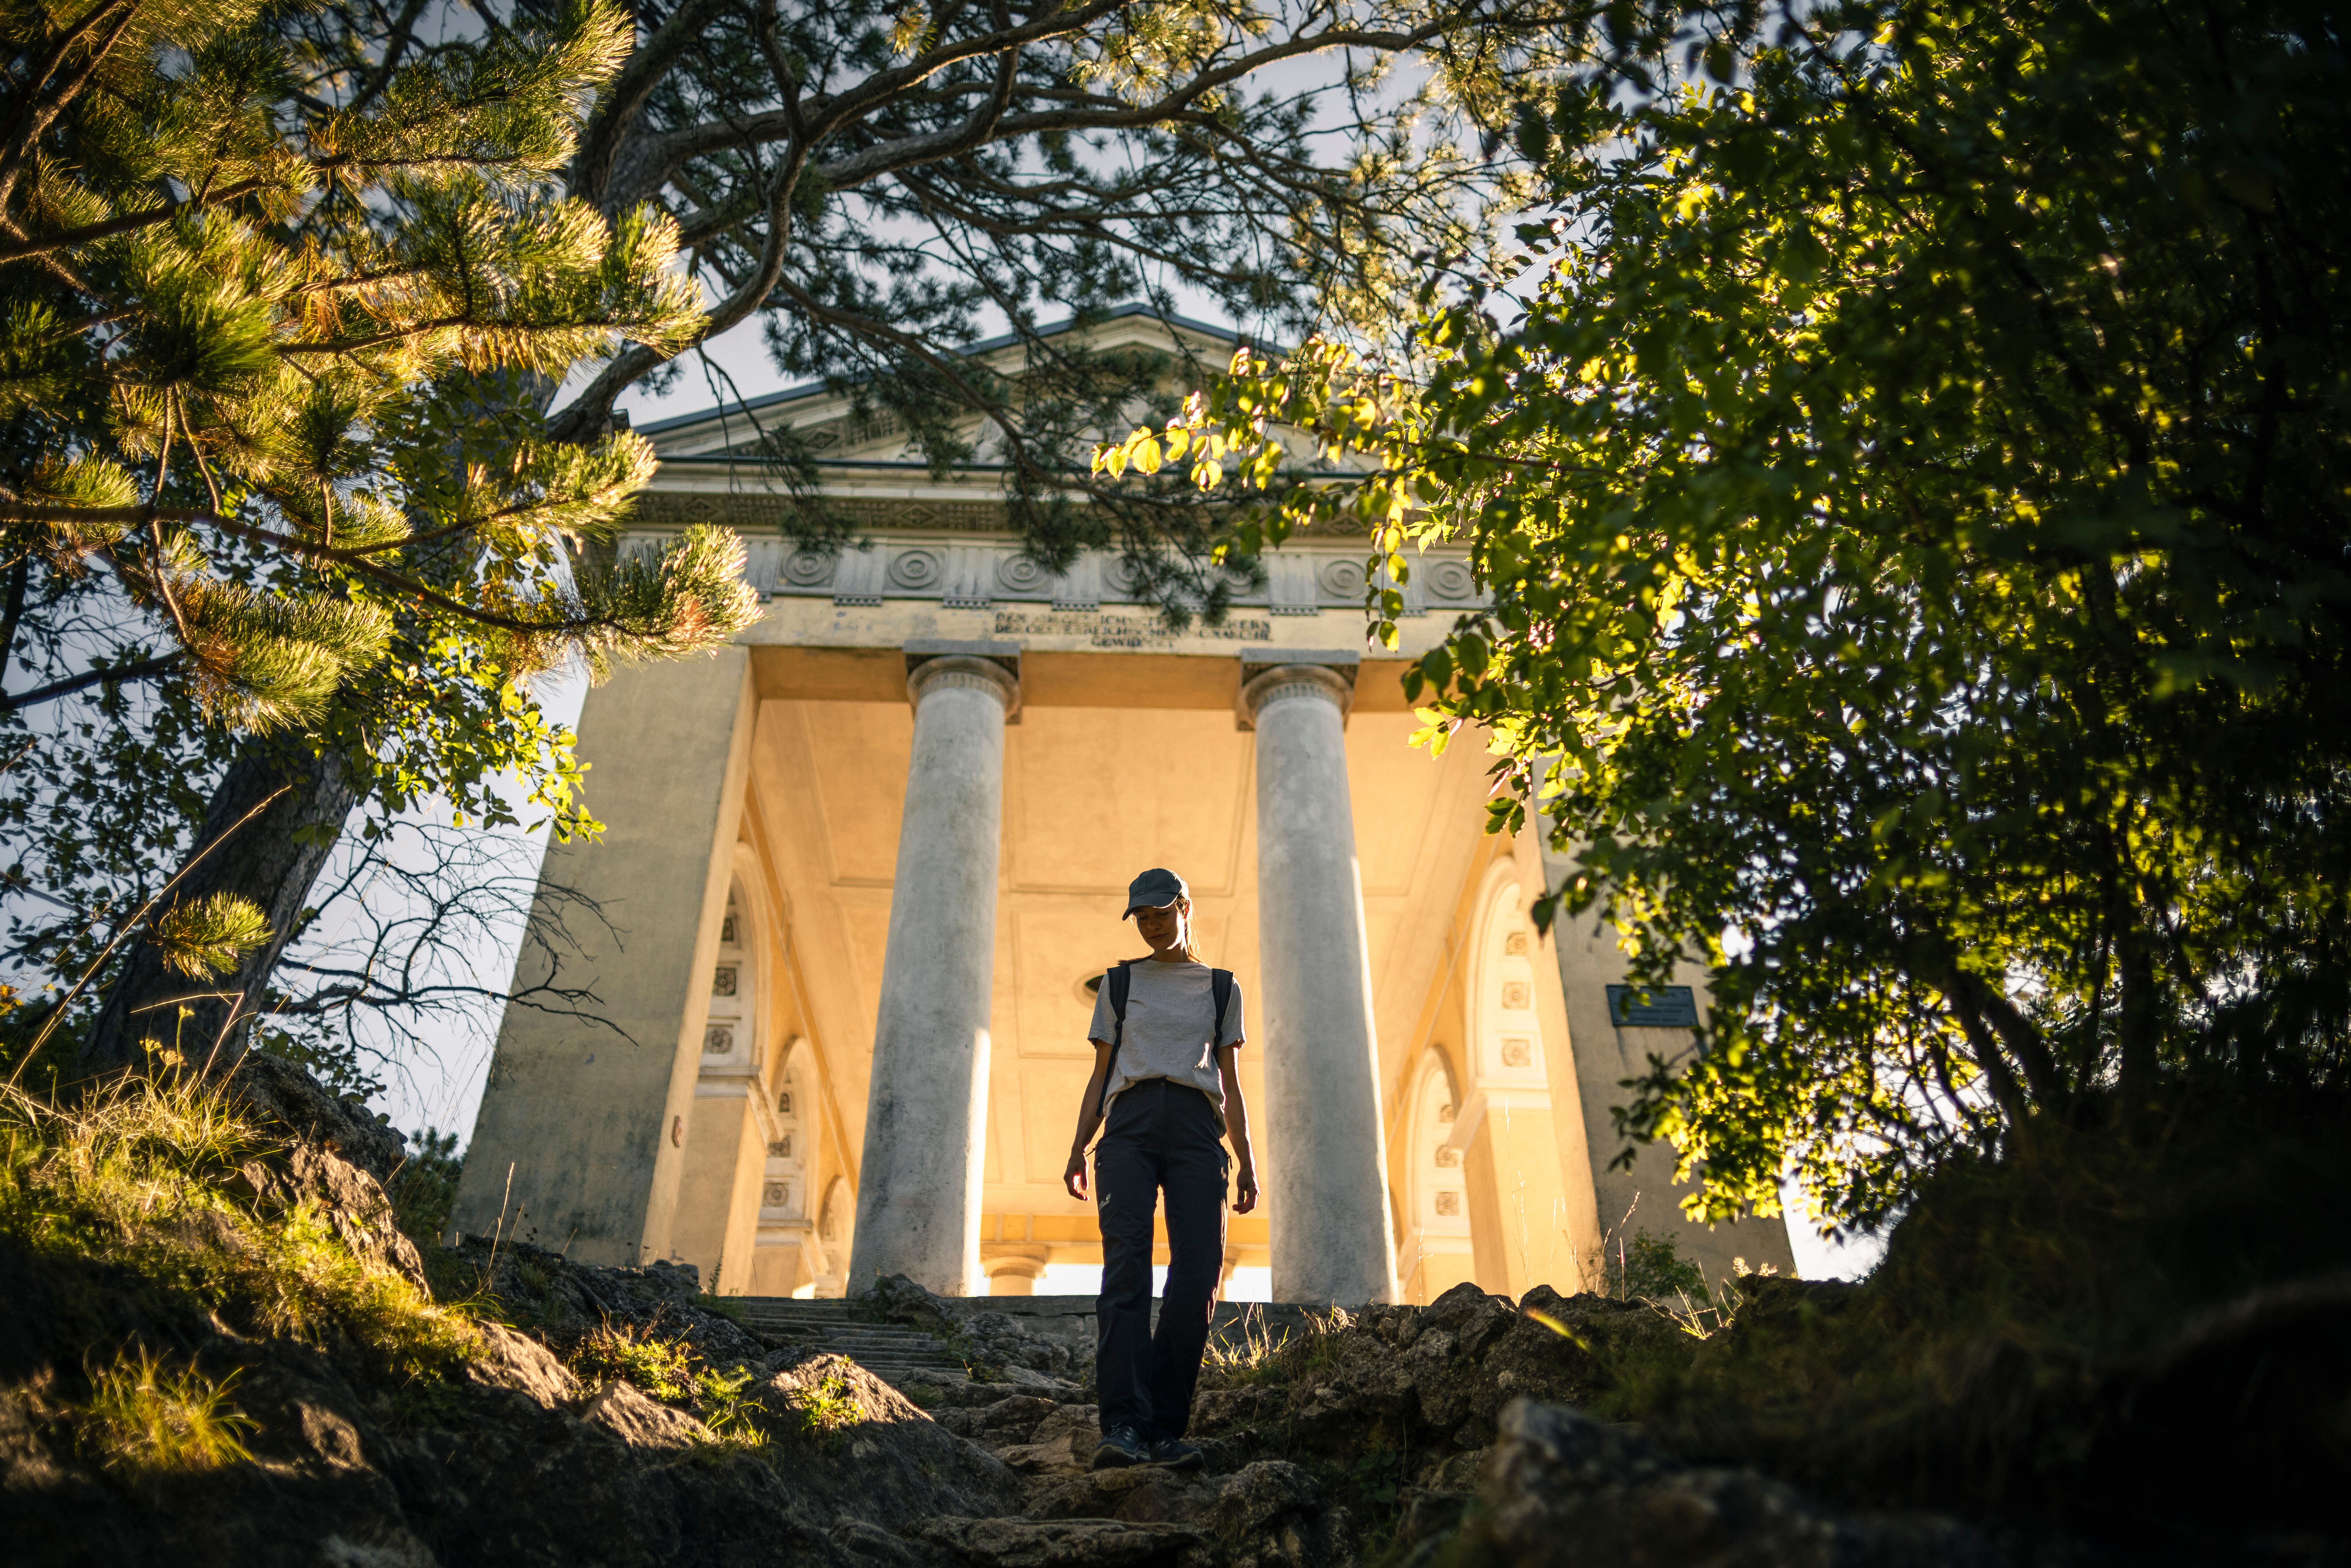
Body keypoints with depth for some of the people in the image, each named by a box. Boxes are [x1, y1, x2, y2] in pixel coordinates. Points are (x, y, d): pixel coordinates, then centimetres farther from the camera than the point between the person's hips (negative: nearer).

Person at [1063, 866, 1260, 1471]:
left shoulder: (1221, 988, 21)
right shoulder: (1119, 983, 21)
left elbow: (1231, 1084, 18)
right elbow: (1100, 1074, 17)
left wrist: (1247, 1162, 9)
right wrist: (1078, 1148, 5)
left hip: (1196, 1126, 1)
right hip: (1131, 1120, -1)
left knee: (1198, 1276, -12)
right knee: (1126, 1267, -17)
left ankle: (1165, 1430, -9)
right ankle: (1125, 1427, -25)